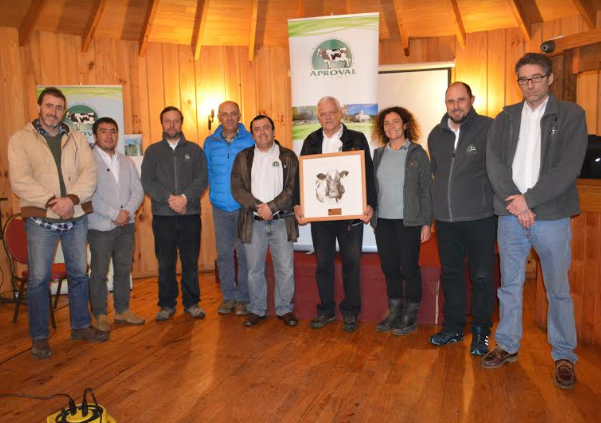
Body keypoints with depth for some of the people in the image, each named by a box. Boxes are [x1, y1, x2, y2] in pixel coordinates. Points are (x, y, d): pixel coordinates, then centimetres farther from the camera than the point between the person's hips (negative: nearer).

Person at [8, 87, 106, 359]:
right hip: (40, 218, -3)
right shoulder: (20, 139, 2)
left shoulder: (77, 139, 10)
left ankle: (81, 326, 27)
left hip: (76, 216, 3)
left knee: (79, 273, 11)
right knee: (38, 278, 1)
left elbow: (89, 173, -2)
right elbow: (20, 180, -9)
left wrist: (71, 198, -18)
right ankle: (39, 337, 15)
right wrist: (51, 202, -18)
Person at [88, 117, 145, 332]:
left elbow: (138, 190, 7)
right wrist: (114, 214, -15)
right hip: (100, 226, -5)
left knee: (123, 270, 12)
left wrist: (127, 211, -10)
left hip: (126, 225, 5)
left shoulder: (127, 162, 14)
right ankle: (100, 315, 15)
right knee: (99, 273, 2)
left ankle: (122, 310, 24)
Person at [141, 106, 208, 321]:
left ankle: (192, 303, 17)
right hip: (163, 215, 0)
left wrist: (185, 197, -15)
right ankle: (167, 304, 18)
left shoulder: (194, 150, 10)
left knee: (190, 261, 5)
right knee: (165, 263, 5)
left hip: (190, 214, 0)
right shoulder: (153, 151, 10)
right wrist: (169, 198, -14)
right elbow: (147, 181, 0)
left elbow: (202, 178, 0)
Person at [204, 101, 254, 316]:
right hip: (220, 207, 3)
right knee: (223, 253, 8)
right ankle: (228, 296, 21)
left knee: (244, 253, 2)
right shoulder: (210, 142, 7)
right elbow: (208, 172, 16)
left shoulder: (250, 140, -2)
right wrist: (215, 192, 7)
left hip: (244, 206, -3)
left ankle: (243, 297, 15)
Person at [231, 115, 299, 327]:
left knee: (285, 268, 3)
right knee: (254, 269, 8)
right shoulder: (243, 157, 8)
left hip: (282, 221, -1)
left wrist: (271, 206, -15)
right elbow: (237, 188, -1)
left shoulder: (288, 156, 5)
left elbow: (292, 188, -4)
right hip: (253, 222, 1)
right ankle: (256, 309, 22)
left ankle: (284, 309, 18)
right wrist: (259, 207, -14)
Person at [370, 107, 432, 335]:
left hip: (408, 222, -4)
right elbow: (372, 186, 13)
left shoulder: (417, 153, -1)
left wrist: (426, 222, -8)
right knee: (389, 269, 10)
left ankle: (411, 316, 16)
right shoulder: (378, 154, 11)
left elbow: (426, 189, -3)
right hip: (383, 222, 4)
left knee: (409, 268, 2)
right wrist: (370, 213, 4)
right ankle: (394, 313, 23)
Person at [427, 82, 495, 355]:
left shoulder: (488, 128, -5)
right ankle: (453, 327, 28)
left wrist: (490, 201, -2)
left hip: (479, 217, -5)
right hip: (445, 219, 5)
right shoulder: (436, 135, 11)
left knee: (481, 276, 4)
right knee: (450, 274, 14)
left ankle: (481, 331, 21)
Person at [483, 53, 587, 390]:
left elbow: (568, 168, -8)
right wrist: (514, 201, -13)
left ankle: (564, 356, 22)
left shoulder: (571, 115, 2)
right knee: (510, 286, 12)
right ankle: (508, 346, 27)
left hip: (552, 215, -2)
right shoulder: (506, 118, 10)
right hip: (511, 214, 3)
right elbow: (494, 163, 0)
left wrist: (528, 199, -14)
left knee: (558, 291, 7)